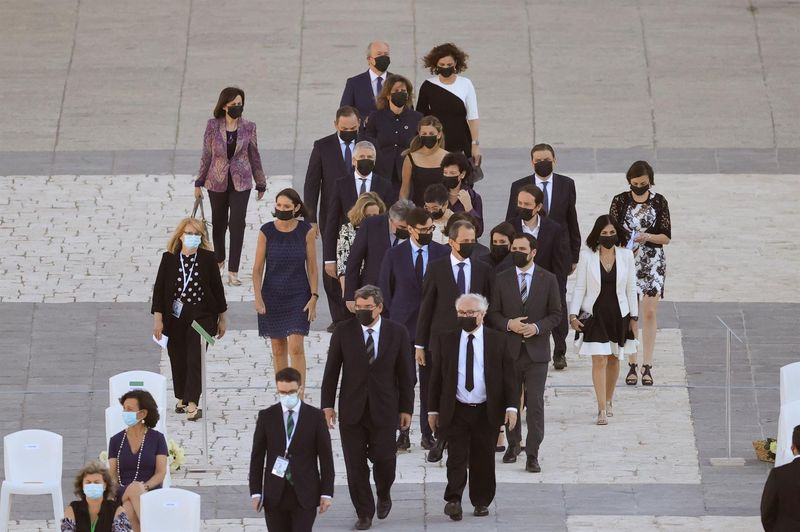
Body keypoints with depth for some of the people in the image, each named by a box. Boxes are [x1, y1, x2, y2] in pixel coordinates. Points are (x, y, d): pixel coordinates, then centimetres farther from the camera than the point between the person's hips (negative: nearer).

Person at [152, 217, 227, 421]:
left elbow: (217, 287, 4)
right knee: (178, 359, 12)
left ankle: (192, 404, -16)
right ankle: (181, 398, 30)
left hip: (202, 316, -2)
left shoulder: (207, 258, -3)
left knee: (195, 359, -12)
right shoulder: (169, 259, -1)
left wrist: (221, 318, 8)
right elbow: (159, 288, 0)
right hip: (175, 318, 2)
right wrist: (158, 318, -6)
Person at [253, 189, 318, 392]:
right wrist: (258, 298, -9)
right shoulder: (266, 231, -5)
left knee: (296, 347, -11)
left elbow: (312, 267, 1)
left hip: (298, 295, -1)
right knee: (278, 348, 8)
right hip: (273, 296, 1)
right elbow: (257, 268, -1)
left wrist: (314, 296, -5)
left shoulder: (306, 231, -5)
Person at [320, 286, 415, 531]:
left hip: (383, 409, -1)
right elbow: (331, 370, 2)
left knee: (383, 458, -3)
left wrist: (406, 408, 2)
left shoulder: (397, 333, -2)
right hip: (352, 409, 1)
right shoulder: (343, 332, -2)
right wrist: (327, 404, -1)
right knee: (355, 464, 2)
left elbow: (405, 373, 2)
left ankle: (383, 495, 29)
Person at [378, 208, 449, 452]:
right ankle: (403, 433, 4)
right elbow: (384, 289, 6)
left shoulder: (443, 253, 2)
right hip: (403, 324, -1)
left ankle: (428, 433, 11)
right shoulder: (394, 255, 1)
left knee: (430, 381, 4)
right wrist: (391, 319, 2)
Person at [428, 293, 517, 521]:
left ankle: (481, 502, 17)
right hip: (456, 410, 0)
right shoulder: (445, 340, 4)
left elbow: (509, 376, 2)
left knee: (483, 458, 6)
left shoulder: (498, 340, 1)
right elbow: (436, 378, 7)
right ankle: (453, 500, -13)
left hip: (487, 411, 0)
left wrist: (511, 406, -7)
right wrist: (433, 410, 4)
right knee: (456, 457, -8)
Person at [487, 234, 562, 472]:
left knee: (535, 403, -7)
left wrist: (537, 327, -14)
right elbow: (493, 313, 6)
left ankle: (532, 454, -6)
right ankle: (513, 444, 28)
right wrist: (509, 324, -15)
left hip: (536, 351, -2)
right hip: (510, 349, 2)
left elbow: (556, 314, 4)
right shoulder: (501, 279, 5)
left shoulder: (548, 280, 3)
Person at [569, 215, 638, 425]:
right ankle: (602, 409, -9)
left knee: (613, 359, 15)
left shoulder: (626, 256, 0)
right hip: (594, 315, -2)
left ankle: (609, 400, 35)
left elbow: (631, 288, 5)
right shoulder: (587, 257, -5)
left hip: (618, 314, 2)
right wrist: (573, 314, -9)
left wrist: (633, 317, 5)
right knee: (599, 360, -10)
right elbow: (579, 288, -1)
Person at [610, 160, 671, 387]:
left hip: (653, 262, 0)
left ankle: (647, 366, -2)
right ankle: (631, 365, 4)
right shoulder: (620, 201, 2)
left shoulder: (659, 202, 2)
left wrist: (648, 237, -17)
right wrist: (626, 245, -15)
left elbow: (666, 237, 2)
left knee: (649, 312, -4)